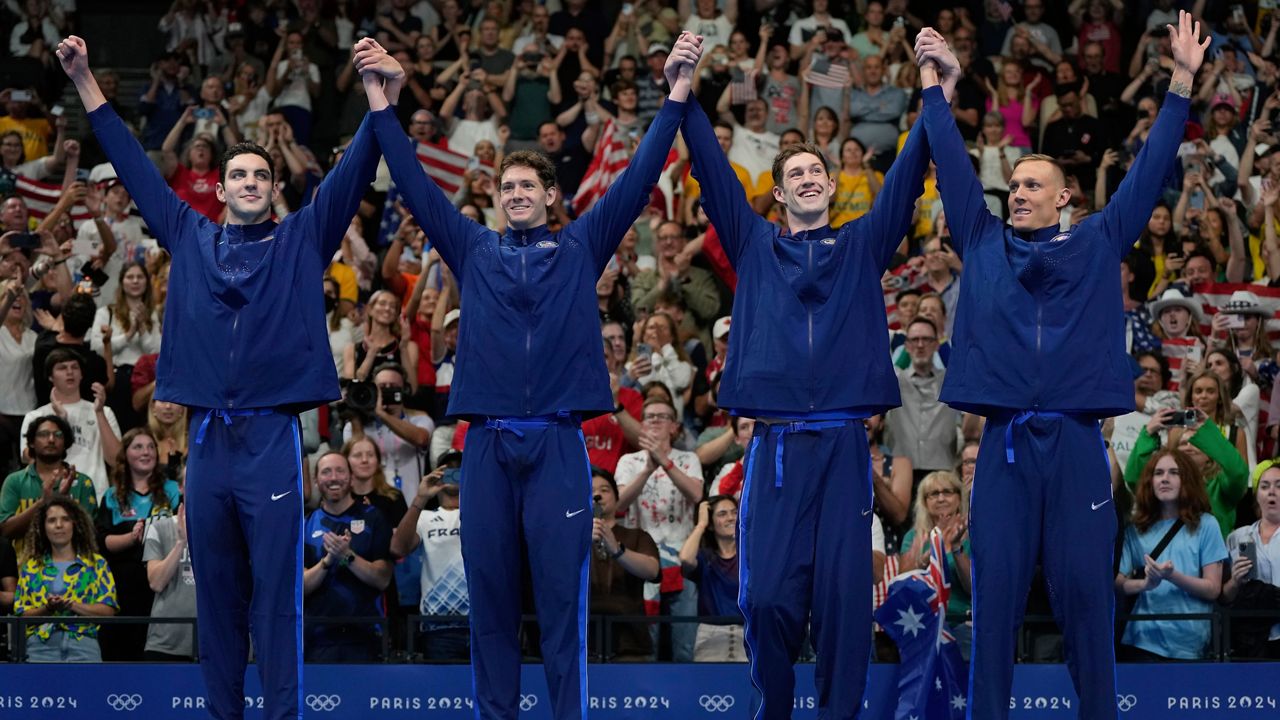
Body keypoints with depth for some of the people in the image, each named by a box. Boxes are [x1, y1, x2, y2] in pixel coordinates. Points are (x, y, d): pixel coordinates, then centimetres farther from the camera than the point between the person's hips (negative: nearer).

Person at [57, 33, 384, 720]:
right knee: (215, 589, 7)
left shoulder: (301, 240, 8)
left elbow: (352, 174, 0)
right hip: (206, 436, 3)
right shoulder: (191, 238, 13)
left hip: (272, 436, -3)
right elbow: (134, 167, 16)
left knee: (276, 589, -3)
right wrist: (84, 82, 14)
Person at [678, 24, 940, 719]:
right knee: (767, 593, -5)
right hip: (774, 443, 0)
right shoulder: (756, 246, 15)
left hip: (844, 441, 0)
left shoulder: (862, 245, 14)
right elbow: (712, 172, 8)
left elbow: (906, 178, 6)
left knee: (844, 591, -3)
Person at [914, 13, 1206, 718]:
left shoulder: (1098, 243, 10)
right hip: (1005, 442, 1)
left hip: (1076, 441, -1)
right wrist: (933, 80, 13)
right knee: (995, 590, 1)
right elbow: (952, 164, 14)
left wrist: (1181, 80, 6)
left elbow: (1148, 168, 9)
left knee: (1085, 592, 1)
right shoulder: (984, 245, 12)